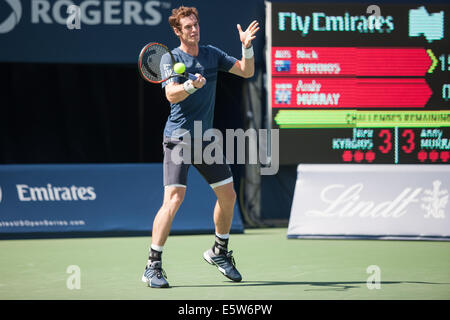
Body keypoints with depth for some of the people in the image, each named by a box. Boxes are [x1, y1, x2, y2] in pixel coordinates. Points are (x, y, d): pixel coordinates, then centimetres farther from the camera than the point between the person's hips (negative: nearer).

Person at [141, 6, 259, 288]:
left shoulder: (212, 54, 9)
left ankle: (219, 252, 31)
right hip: (179, 137, -6)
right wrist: (191, 85, -41)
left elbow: (246, 72, 10)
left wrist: (247, 47, -8)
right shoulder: (170, 58, -7)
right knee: (174, 199, -18)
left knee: (228, 195, 9)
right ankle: (153, 267, -14)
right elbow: (171, 95, -21)